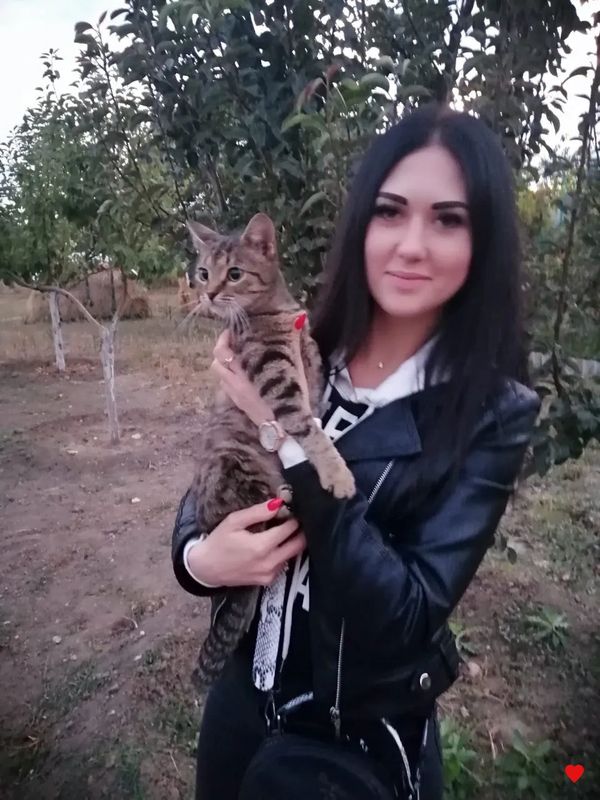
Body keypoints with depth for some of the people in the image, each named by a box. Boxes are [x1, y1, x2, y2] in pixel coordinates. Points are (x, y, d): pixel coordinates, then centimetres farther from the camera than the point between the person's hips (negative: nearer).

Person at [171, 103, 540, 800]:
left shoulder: (494, 413, -19)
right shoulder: (298, 360, -11)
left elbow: (407, 614, -26)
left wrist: (292, 433, -30)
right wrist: (198, 556, -21)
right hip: (243, 696, 4)